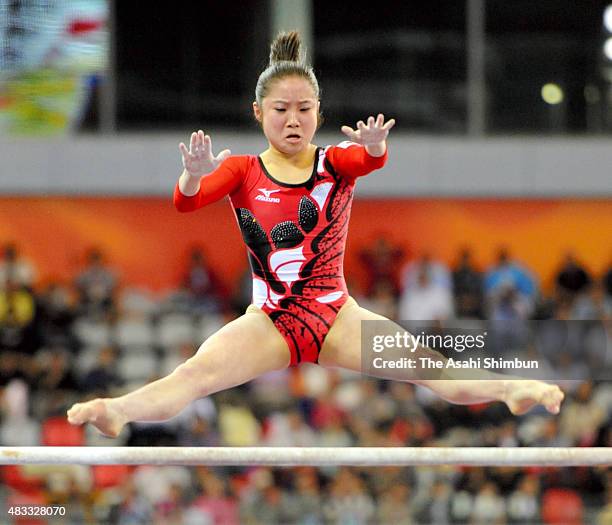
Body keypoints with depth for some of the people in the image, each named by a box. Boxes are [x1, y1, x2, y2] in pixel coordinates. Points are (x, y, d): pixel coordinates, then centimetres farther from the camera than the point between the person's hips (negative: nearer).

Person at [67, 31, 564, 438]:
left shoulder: (335, 163, 6)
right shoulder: (242, 171, 5)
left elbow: (372, 160, -17)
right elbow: (185, 202, -12)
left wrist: (373, 146, -42)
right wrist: (195, 175, -36)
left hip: (335, 314, 2)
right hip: (268, 320, -2)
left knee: (416, 360, -22)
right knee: (198, 371, -29)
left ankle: (510, 390, -39)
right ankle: (117, 412, -52)